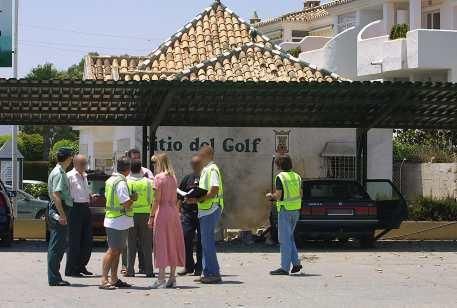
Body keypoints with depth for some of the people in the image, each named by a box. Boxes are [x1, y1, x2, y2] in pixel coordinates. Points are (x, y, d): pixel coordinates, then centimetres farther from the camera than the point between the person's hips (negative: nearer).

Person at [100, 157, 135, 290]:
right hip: (119, 222, -10)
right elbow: (126, 203, -23)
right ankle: (104, 280, -11)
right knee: (113, 250, -9)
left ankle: (114, 279, 18)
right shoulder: (121, 183, -18)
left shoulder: (110, 180, 12)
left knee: (117, 250, 14)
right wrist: (133, 198, -2)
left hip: (111, 218, 10)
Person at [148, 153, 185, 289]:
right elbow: (176, 199, 13)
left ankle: (161, 279, -8)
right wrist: (176, 211, 17)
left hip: (162, 212, -7)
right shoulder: (173, 177, 12)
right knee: (173, 245, 10)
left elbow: (157, 199, -13)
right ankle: (172, 278, 13)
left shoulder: (159, 177, -9)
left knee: (161, 244, -5)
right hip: (174, 212, 7)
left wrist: (151, 216, -9)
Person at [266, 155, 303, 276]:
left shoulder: (280, 177, -12)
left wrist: (271, 196, 2)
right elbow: (300, 194, 12)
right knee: (289, 237, 18)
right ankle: (296, 263, 13)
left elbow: (278, 195, -17)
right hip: (296, 210, 7)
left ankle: (285, 267, -4)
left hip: (285, 210, -7)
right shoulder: (296, 176, 10)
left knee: (284, 239, -4)